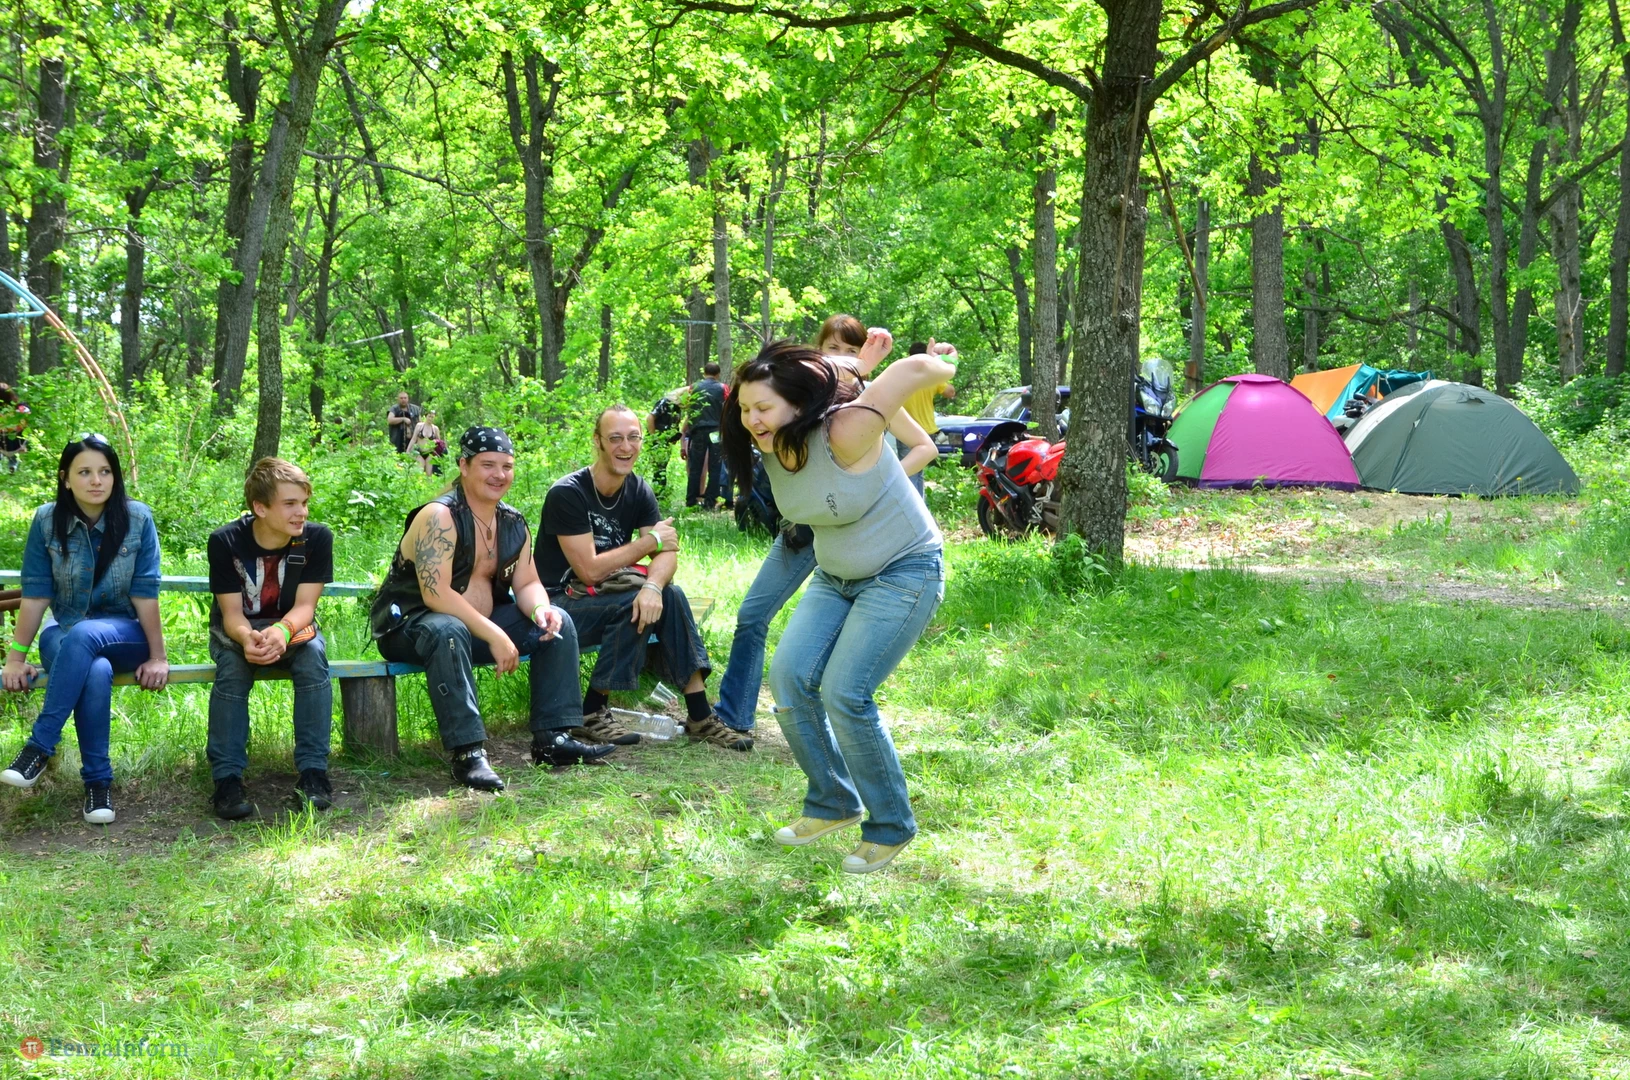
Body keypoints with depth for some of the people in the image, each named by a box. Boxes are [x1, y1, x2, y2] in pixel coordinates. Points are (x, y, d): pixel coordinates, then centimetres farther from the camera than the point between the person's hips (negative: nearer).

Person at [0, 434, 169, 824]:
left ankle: (39, 747, -33)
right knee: (95, 672, -36)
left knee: (83, 635, -37)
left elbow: (145, 595, -10)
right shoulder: (47, 521, -6)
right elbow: (35, 595, -5)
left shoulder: (138, 518, -10)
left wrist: (158, 657, -10)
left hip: (125, 635, -1)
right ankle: (97, 781, -29)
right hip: (64, 636, 1)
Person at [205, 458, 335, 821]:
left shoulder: (316, 538, -14)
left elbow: (305, 605, -17)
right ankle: (227, 779, -31)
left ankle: (312, 773, -30)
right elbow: (232, 612, -18)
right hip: (238, 629, -1)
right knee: (232, 665, -34)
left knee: (313, 655, -32)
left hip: (292, 627, 1)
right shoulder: (225, 542, -17)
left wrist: (282, 632, -41)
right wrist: (247, 638, -43)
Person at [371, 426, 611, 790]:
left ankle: (554, 736, -4)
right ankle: (468, 752, -41)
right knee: (449, 631, -41)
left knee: (556, 622, -4)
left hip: (480, 621, 8)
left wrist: (540, 608, -17)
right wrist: (494, 635, -32)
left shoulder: (513, 523, 5)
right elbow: (435, 593, -29)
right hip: (410, 625, -8)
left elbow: (527, 583, 9)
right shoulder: (439, 516, -21)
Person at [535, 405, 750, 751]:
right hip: (561, 601, -6)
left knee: (670, 596, -18)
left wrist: (653, 586, -30)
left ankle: (700, 716, -16)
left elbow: (667, 554, -6)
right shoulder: (568, 494, -18)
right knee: (633, 605, -28)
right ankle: (592, 712, -18)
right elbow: (589, 570, -22)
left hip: (603, 592, 6)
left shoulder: (638, 491, 4)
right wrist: (651, 540, -14)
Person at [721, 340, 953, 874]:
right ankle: (833, 802, 13)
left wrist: (938, 368, -10)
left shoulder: (844, 435, -31)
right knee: (789, 677, -5)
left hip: (903, 573, -8)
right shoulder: (771, 448, -7)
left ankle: (891, 826, 0)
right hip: (835, 577, 8)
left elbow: (917, 369, -29)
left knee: (844, 694, -17)